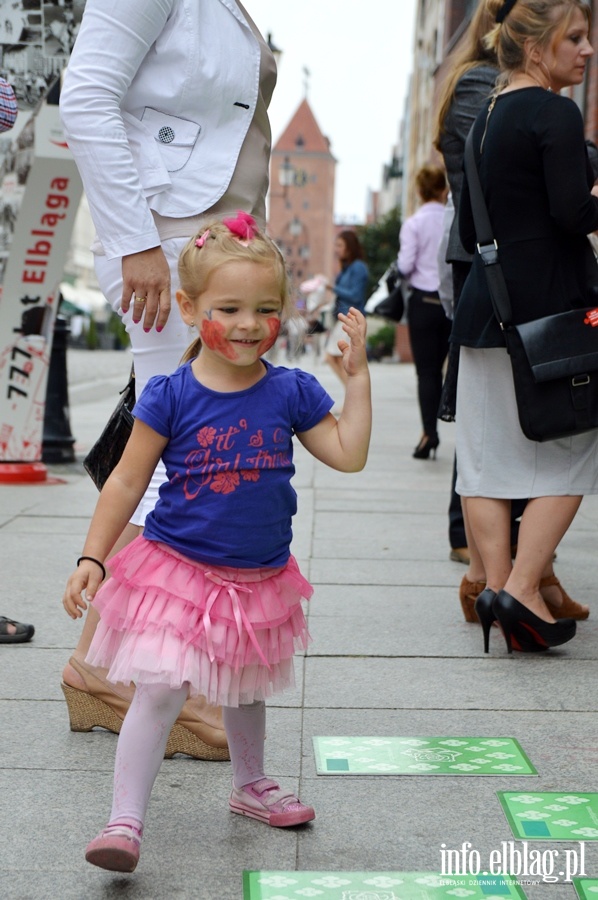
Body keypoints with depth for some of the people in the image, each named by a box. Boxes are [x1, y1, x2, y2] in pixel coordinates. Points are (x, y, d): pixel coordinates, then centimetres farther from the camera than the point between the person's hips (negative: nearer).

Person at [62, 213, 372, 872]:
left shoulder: (291, 393, -3)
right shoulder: (170, 397, -12)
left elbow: (348, 454, -2)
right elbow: (127, 482, -6)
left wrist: (358, 375, -5)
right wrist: (92, 558, -9)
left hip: (258, 577, 4)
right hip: (177, 570, -4)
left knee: (245, 690, 23)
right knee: (159, 691, -13)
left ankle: (250, 787, 46)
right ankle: (124, 820, -6)